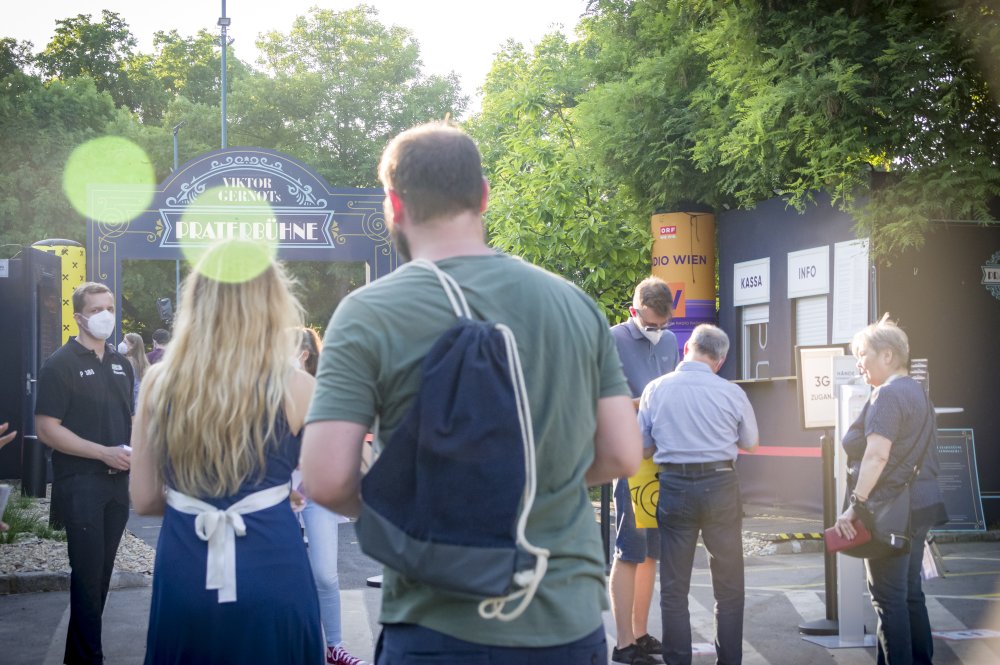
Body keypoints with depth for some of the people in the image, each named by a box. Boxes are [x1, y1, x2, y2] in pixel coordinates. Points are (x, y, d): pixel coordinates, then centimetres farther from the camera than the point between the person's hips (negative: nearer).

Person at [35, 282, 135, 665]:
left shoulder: (120, 363, 12)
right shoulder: (61, 365, -8)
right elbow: (46, 429, -15)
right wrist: (105, 453, -19)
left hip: (117, 481, 6)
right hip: (80, 483, -6)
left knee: (101, 572, 11)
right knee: (87, 573, -4)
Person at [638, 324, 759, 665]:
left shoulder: (655, 389, -4)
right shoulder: (731, 393, -7)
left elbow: (644, 447, 4)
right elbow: (751, 443, 7)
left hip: (674, 487, 1)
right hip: (720, 486, 0)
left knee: (674, 586, 9)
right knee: (729, 585, 12)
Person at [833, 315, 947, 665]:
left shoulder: (888, 394, -15)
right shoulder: (916, 391, 16)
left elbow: (877, 455, -25)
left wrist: (855, 505, -26)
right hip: (920, 504, 10)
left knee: (888, 597, -4)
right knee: (910, 592, 15)